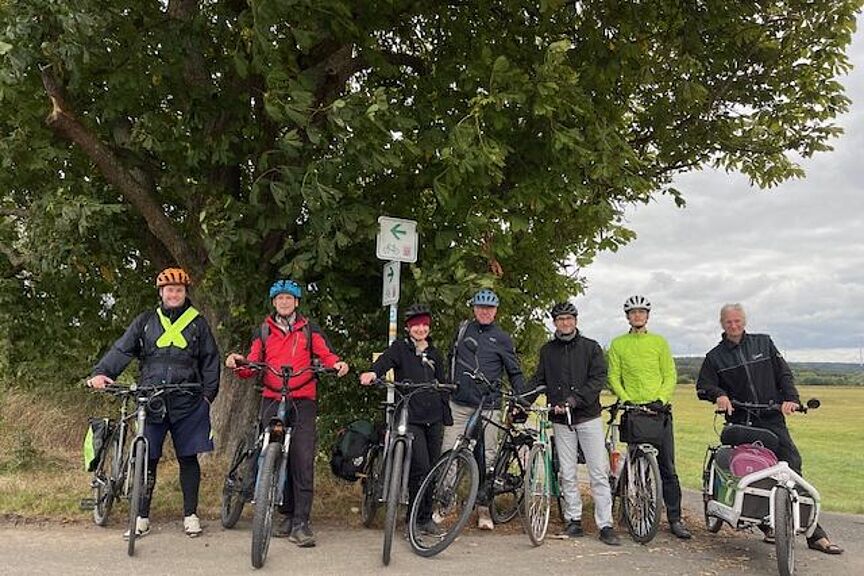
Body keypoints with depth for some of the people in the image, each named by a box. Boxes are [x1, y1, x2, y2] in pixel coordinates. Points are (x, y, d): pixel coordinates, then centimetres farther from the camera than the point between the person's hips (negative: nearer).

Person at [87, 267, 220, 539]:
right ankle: (142, 517, 15)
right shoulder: (145, 321, 11)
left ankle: (191, 514, 16)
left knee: (188, 458, 5)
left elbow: (210, 360, 9)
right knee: (147, 459, 3)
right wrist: (101, 372, -14)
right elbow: (122, 350, 2)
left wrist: (208, 393, 0)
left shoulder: (197, 323, 9)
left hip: (188, 403, 0)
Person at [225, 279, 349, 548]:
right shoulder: (264, 331, 16)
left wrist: (337, 364, -22)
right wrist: (238, 364, -13)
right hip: (272, 401, 2)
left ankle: (300, 522, -10)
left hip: (303, 401, -2)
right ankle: (286, 514, 15)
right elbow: (252, 366, 9)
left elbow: (325, 354, 0)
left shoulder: (309, 329, 12)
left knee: (303, 459, -11)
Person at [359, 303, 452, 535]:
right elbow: (385, 361, -20)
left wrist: (447, 418, 14)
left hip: (433, 419, 5)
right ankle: (418, 518, 0)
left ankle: (426, 517, 19)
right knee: (420, 468, -13)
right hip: (410, 418, -5)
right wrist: (372, 372, -42)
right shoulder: (400, 348, 2)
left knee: (433, 469, 7)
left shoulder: (434, 354, 16)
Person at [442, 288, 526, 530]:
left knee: (486, 457, 1)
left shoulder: (501, 338, 4)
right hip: (459, 403, 2)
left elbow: (515, 372, 8)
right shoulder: (463, 329, 11)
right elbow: (451, 358, 22)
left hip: (488, 406, -2)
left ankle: (483, 508, 10)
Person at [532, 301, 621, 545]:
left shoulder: (591, 347, 3)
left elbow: (598, 379, -7)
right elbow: (538, 381, 11)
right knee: (567, 474, 5)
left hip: (588, 417, -2)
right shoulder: (547, 350, 11)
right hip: (561, 421, 2)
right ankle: (574, 520, 17)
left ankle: (605, 525, 1)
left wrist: (575, 399, -20)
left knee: (599, 473, -4)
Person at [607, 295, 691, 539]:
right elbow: (613, 377, 5)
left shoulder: (659, 341, 9)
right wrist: (626, 399, -10)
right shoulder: (618, 344, 8)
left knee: (667, 466, -1)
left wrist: (661, 399, -10)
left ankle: (675, 518, 5)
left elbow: (670, 375, 5)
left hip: (660, 409, 0)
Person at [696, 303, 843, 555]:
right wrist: (718, 394, -19)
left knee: (792, 466, -8)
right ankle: (768, 526, 12)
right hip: (740, 423, 0)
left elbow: (783, 373, 8)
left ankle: (815, 533, -4)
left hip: (772, 419, 0)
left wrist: (790, 398, -8)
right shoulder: (715, 356, 9)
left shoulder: (763, 342, 12)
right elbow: (703, 385, 2)